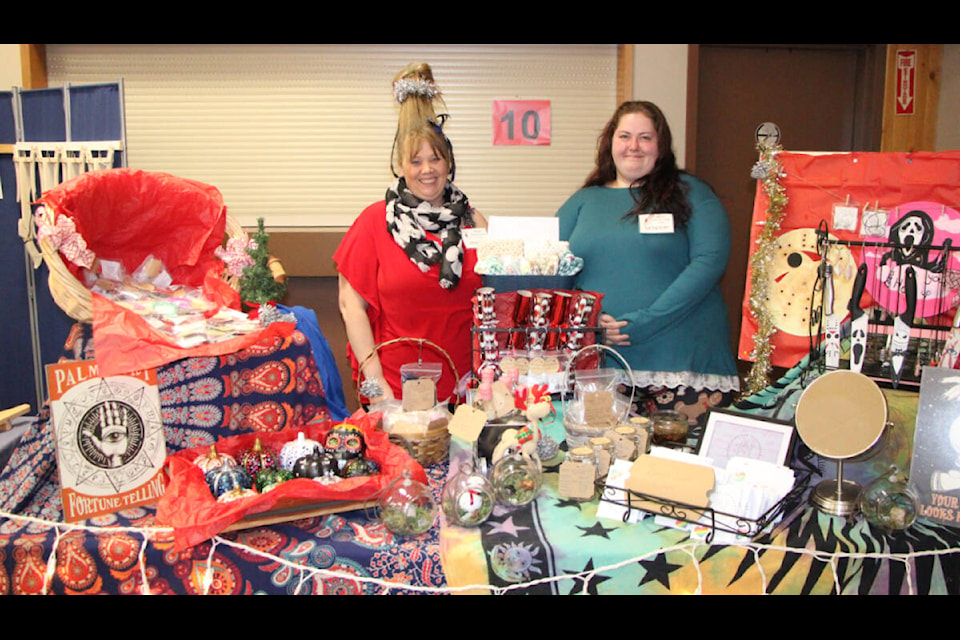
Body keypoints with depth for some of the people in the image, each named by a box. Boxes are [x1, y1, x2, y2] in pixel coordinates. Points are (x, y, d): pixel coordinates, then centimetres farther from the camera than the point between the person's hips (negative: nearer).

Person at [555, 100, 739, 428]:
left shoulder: (690, 194, 6)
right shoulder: (583, 201, 15)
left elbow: (709, 262, -8)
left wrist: (642, 322, -15)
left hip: (682, 362, -2)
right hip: (597, 364, 2)